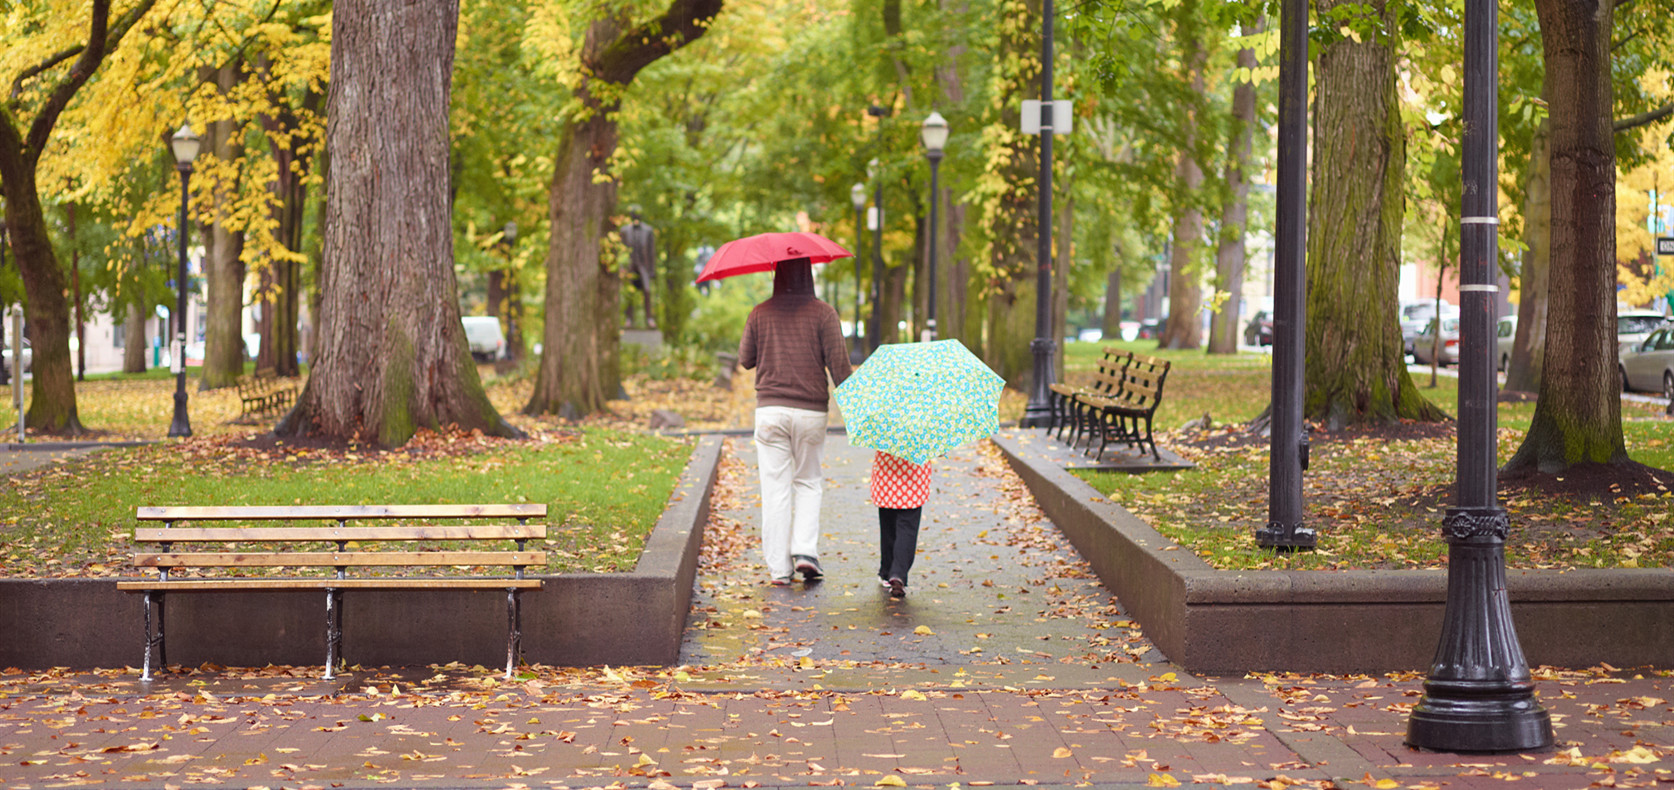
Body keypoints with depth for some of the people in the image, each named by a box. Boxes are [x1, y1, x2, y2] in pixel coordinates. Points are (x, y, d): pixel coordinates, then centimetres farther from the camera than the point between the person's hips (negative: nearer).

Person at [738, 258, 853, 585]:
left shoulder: (760, 314, 2)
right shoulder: (823, 314, -4)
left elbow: (745, 360, 12)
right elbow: (838, 364, -6)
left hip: (770, 410, 1)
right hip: (811, 411, -1)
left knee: (775, 487, 3)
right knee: (808, 482, 15)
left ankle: (779, 567, 2)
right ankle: (805, 551, -1)